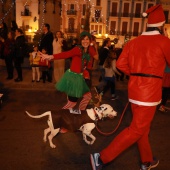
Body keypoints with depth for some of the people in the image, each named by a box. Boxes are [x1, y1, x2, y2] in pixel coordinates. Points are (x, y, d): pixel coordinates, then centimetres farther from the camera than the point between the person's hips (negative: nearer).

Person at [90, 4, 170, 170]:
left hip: (135, 88, 7)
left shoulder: (134, 41, 6)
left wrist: (136, 73, 13)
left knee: (143, 126, 19)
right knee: (137, 129, -1)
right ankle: (102, 157, -2)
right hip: (149, 91, -7)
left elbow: (120, 63, 1)